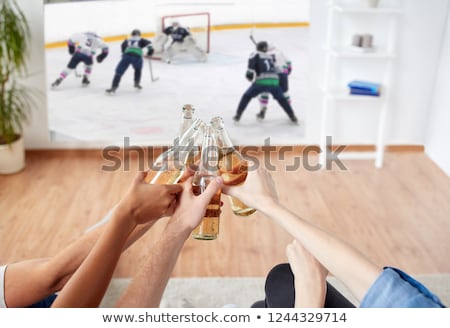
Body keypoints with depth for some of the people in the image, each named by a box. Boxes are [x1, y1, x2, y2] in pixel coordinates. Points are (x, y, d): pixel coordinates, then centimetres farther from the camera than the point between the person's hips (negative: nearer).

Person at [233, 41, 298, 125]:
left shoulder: (255, 54, 12)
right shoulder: (269, 56, 27)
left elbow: (252, 61, -7)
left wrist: (249, 73, -8)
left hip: (262, 82, -3)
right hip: (274, 81, 4)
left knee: (247, 96, 15)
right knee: (281, 98, 24)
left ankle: (238, 116, 10)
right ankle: (293, 117, 20)